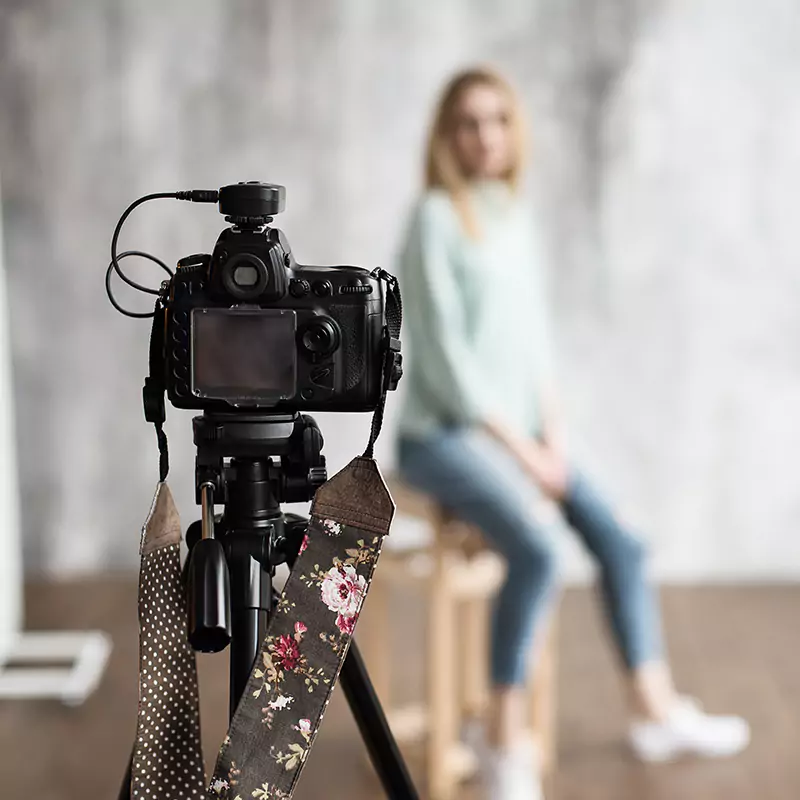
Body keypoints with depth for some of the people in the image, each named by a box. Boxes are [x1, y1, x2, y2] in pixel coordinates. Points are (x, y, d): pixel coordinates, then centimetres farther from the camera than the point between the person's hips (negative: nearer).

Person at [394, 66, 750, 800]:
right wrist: (519, 447, -14)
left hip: (515, 434, 7)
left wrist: (552, 432, 0)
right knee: (536, 552, -28)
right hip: (443, 435, -7)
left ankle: (656, 711, 9)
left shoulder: (520, 219, 10)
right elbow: (444, 357, -15)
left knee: (618, 541, -3)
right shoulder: (435, 219, -11)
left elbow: (535, 335, 13)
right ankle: (506, 740, -15)